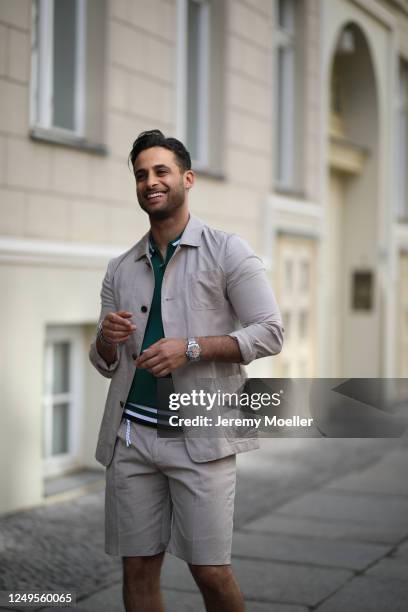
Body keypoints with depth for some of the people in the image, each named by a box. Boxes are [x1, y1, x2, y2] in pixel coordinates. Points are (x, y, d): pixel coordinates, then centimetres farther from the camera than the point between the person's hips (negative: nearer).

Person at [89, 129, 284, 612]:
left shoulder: (226, 251, 1)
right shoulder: (120, 269, 14)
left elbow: (270, 333, -4)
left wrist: (191, 348, -14)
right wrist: (107, 341, -6)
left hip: (200, 434, -4)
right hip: (132, 432, 4)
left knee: (210, 570, -2)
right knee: (137, 568, 7)